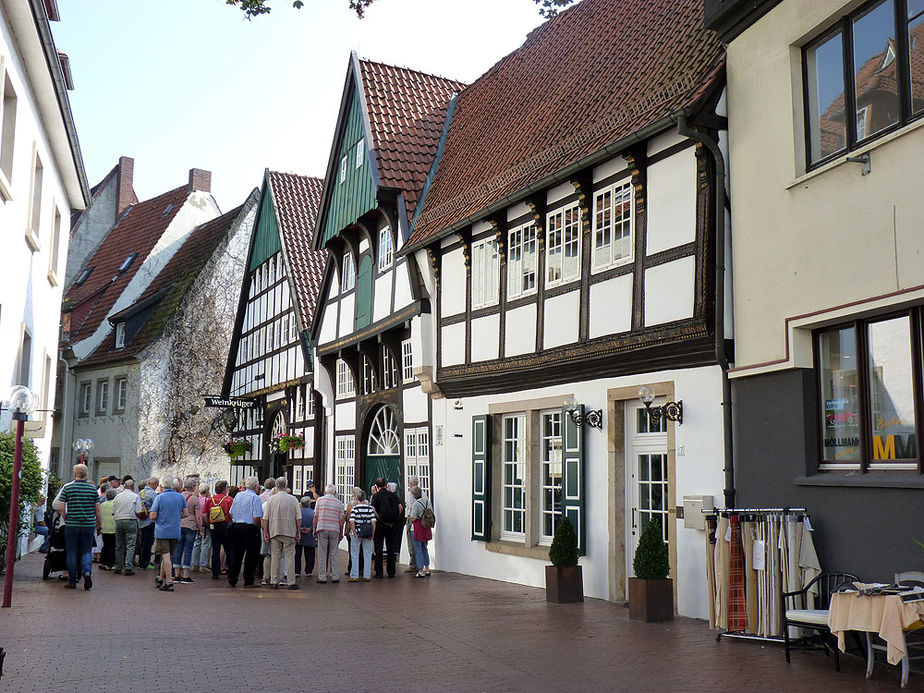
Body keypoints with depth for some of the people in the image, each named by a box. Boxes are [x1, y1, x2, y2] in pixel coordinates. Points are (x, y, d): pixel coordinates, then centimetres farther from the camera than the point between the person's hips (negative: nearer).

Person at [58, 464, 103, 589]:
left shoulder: (67, 488, -2)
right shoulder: (93, 488, 2)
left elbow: (61, 509, -4)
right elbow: (97, 509, 2)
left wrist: (65, 520, 12)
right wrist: (100, 524, 12)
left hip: (71, 525, -1)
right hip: (89, 525, 1)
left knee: (72, 552, 8)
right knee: (87, 551, 10)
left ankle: (72, 581, 13)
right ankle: (87, 572, -14)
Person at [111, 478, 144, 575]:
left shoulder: (117, 496, 8)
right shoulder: (135, 496, -3)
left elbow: (113, 512, 9)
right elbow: (138, 512, -7)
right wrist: (139, 517, 14)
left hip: (118, 521, 4)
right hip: (130, 521, -4)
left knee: (119, 546, 12)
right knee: (130, 546, -3)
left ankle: (118, 567, 15)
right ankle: (128, 567, -10)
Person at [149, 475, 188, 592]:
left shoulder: (159, 497, -10)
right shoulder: (180, 497, 2)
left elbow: (153, 516, -11)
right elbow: (184, 513, 8)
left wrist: (159, 518, 10)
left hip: (162, 531, -4)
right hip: (176, 531, 4)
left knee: (166, 556, -4)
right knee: (167, 556, 16)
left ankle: (169, 582, -7)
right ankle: (161, 579, 29)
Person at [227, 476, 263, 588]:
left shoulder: (238, 496, 8)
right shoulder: (255, 498, -11)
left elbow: (231, 514, 11)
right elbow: (256, 518, -17)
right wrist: (259, 527, -1)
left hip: (235, 527, 6)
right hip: (250, 528, -6)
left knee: (235, 553, 13)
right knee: (251, 555, 3)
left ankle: (232, 580, 16)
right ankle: (248, 581, 5)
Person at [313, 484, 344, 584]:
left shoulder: (320, 500, 4)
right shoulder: (339, 503, 6)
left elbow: (316, 516, 1)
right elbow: (341, 519, 4)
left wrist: (314, 529, 8)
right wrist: (341, 533, 12)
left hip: (322, 528, -1)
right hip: (334, 530, 1)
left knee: (322, 554, 3)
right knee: (334, 554, 8)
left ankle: (322, 577, 3)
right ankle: (335, 576, 9)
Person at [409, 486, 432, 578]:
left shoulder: (416, 504, -17)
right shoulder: (427, 501, 4)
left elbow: (413, 519, -16)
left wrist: (410, 510, -2)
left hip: (419, 528, -7)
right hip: (426, 528, 7)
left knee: (418, 549, -1)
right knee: (424, 548, 19)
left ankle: (421, 571, -1)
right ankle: (427, 569, 22)